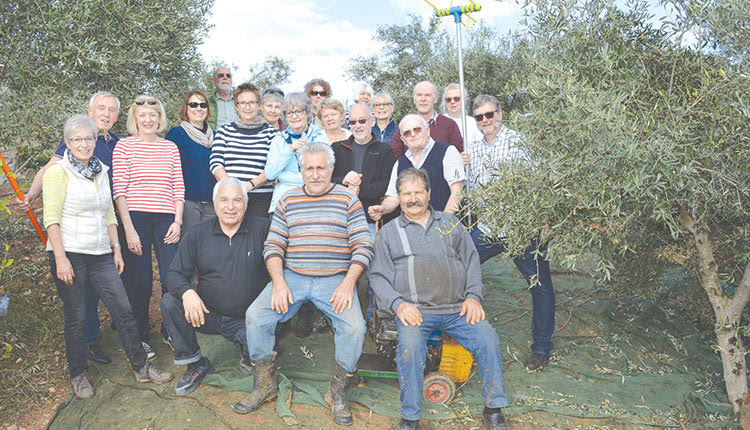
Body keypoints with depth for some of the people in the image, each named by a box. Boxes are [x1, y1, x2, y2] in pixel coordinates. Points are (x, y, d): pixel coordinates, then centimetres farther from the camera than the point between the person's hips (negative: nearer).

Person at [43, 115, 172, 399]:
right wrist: (61, 258, -17)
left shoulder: (101, 172, 15)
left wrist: (116, 249, 12)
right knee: (76, 317, 4)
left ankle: (141, 367, 12)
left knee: (123, 309, 2)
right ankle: (79, 375, 22)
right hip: (70, 255, -5)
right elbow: (51, 218, -11)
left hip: (100, 255, 5)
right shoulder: (58, 171, -4)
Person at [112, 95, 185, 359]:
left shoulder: (170, 148, 13)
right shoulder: (124, 146, 3)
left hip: (166, 219, 3)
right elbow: (119, 191, -2)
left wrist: (178, 221, 1)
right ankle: (140, 338, 20)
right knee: (140, 281, 1)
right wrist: (128, 229, -10)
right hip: (135, 218, -2)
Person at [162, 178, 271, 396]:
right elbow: (176, 273, 0)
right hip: (206, 314, 3)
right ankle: (196, 364, -2)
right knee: (170, 302, -21)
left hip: (248, 319, -2)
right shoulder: (197, 235, 3)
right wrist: (187, 292, -22)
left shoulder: (263, 229, -5)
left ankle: (248, 353, 17)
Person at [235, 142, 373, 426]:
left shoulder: (348, 200, 5)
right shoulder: (288, 201, 11)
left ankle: (337, 393, 0)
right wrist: (279, 283, -9)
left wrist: (348, 283, -15)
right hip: (291, 276, 2)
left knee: (354, 326, -25)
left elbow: (363, 247, -1)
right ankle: (265, 386, 5)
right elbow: (273, 245, 7)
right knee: (255, 315, -18)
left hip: (335, 278, -2)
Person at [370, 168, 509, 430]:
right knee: (409, 345, -31)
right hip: (414, 310, -2)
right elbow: (378, 276, 7)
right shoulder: (389, 232, 14)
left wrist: (474, 296, 2)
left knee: (488, 337, -20)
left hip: (458, 309, 2)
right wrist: (398, 304, -10)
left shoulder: (450, 223, 20)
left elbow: (472, 261, 18)